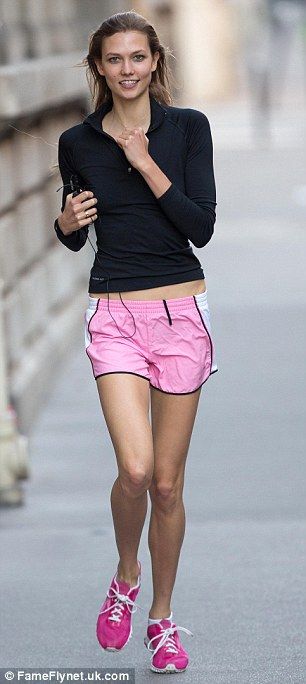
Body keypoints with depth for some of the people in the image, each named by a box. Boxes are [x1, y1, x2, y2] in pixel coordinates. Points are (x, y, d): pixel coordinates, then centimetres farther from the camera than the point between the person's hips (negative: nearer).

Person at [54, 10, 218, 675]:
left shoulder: (188, 127, 0)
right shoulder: (77, 142, 5)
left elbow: (203, 226, -8)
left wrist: (147, 165, -14)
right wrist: (67, 221, -7)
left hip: (182, 313, 0)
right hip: (114, 315, 0)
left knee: (167, 482, 5)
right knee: (135, 469, -18)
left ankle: (163, 616, 22)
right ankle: (126, 576, 12)